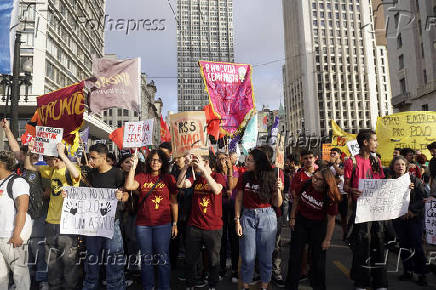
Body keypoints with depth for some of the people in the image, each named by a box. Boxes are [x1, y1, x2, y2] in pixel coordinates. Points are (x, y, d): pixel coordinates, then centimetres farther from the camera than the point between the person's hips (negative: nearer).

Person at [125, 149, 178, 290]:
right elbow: (129, 186, -11)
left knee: (162, 258, 3)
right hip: (143, 224, 2)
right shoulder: (142, 176, 6)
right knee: (146, 258, 12)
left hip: (163, 224, -1)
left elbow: (173, 202, 4)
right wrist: (133, 167, -12)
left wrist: (175, 223, 2)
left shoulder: (168, 178, 3)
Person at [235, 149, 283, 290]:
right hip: (247, 216, 1)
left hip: (267, 217, -1)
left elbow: (277, 204, -1)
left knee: (266, 256, 10)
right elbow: (238, 200, 5)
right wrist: (237, 221, -1)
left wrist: (278, 190, -17)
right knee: (247, 256, 7)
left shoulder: (271, 178, -3)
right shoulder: (244, 178, 0)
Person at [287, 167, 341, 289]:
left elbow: (331, 220, -14)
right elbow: (297, 200, 2)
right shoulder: (306, 185, -15)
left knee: (318, 257, 7)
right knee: (295, 254, 7)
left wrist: (327, 240, -12)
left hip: (318, 225, -2)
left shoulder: (330, 197, -22)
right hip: (301, 221, 2)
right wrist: (292, 218, 2)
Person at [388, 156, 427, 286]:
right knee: (404, 246, 10)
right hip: (398, 218, 2)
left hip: (415, 217, -2)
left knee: (416, 245, -1)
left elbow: (422, 199, -5)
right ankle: (408, 272, 22)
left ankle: (421, 274, 13)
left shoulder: (415, 180, -2)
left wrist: (411, 210, -13)